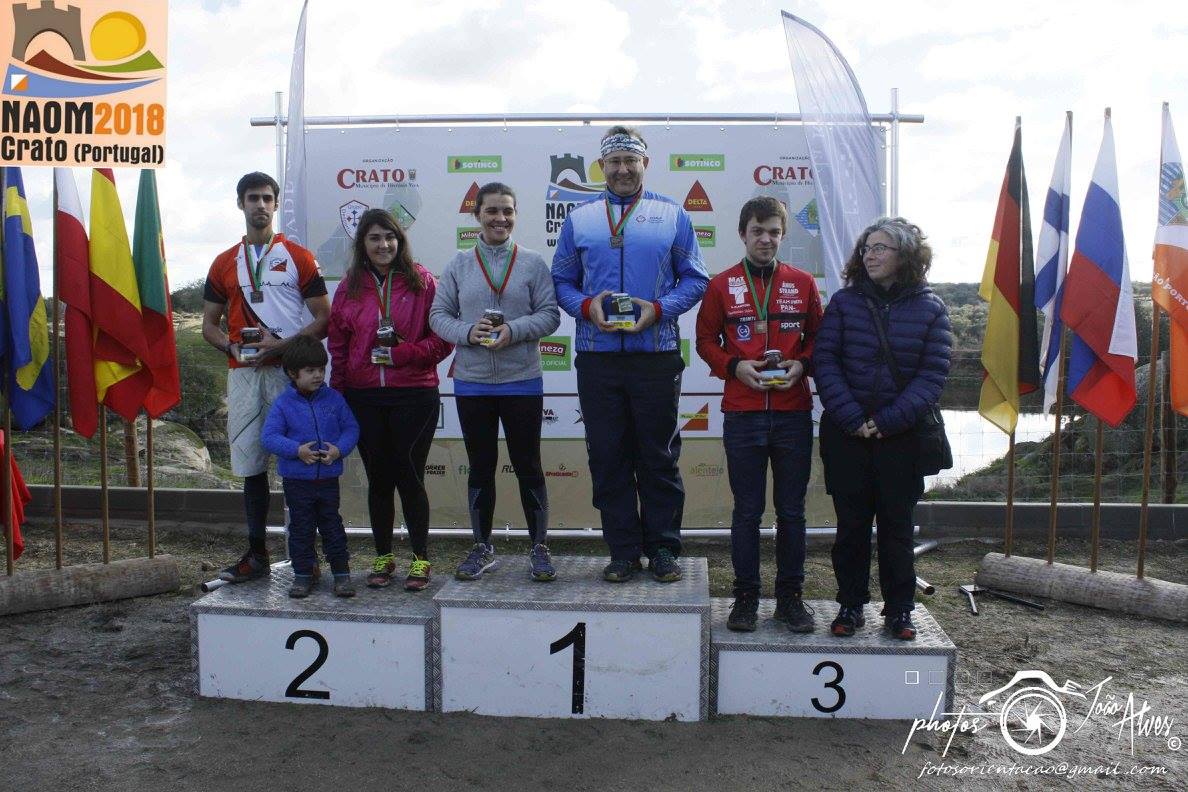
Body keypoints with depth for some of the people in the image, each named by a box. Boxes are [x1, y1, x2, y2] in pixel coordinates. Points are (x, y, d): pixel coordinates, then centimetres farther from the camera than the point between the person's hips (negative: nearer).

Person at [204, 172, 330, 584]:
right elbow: (209, 325, 17)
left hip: (289, 371, -4)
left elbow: (323, 318, 0)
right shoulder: (224, 263, 15)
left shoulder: (298, 257, 5)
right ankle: (256, 554, 16)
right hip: (243, 374, 4)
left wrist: (283, 345, -14)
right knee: (250, 463, 7)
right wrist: (232, 346, -4)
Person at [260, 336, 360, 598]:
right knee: (301, 528, 9)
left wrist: (339, 449, -14)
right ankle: (303, 573, 21)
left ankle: (341, 573, 16)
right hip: (297, 480, -1)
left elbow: (351, 428, 4)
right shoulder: (283, 403, -5)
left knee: (332, 526, 8)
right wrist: (297, 450, -22)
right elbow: (269, 436, -10)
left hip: (328, 478, 1)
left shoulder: (334, 399, 1)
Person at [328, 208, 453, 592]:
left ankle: (420, 559, 15)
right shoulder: (349, 288, 9)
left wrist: (400, 354, -14)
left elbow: (442, 338, -3)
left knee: (409, 476, 0)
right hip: (363, 398, 3)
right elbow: (338, 347, 10)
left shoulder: (421, 281, 0)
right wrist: (338, 395, 3)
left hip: (414, 395, -3)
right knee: (378, 478, 11)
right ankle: (383, 558, 25)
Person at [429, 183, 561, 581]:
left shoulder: (533, 263, 0)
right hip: (471, 384, 2)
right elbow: (439, 315, 3)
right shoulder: (459, 264, 4)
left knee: (528, 465, 6)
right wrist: (467, 332, -16)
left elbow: (549, 314, -3)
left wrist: (513, 330, -19)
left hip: (522, 383, -2)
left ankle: (539, 547, 19)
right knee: (480, 466, 12)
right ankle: (482, 547, 25)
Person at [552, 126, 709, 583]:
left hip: (656, 354, -1)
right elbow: (562, 281, 12)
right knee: (607, 458, 5)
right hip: (597, 357, 2)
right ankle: (624, 550, 17)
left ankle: (663, 548, 17)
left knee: (659, 456, 5)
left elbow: (694, 278, 6)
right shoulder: (579, 219, 11)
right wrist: (586, 306, -9)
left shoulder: (672, 215, 7)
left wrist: (658, 309, -11)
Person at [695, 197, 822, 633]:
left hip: (793, 413, 1)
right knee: (747, 510, 5)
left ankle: (790, 596, 20)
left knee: (792, 510, 7)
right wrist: (735, 367, -9)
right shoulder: (722, 285, 4)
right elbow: (706, 341, 7)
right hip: (742, 414, -1)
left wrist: (801, 365, -7)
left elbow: (819, 336, 12)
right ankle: (746, 596, 16)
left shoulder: (802, 283, 7)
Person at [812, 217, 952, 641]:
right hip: (846, 432, 1)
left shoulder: (930, 308, 2)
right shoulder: (845, 301, 3)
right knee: (851, 522, 7)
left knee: (897, 522, 8)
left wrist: (887, 421, -14)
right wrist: (852, 419, -13)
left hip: (901, 434, 0)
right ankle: (851, 605, 18)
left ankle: (899, 608, 20)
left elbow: (932, 373, -4)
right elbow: (824, 361, -3)